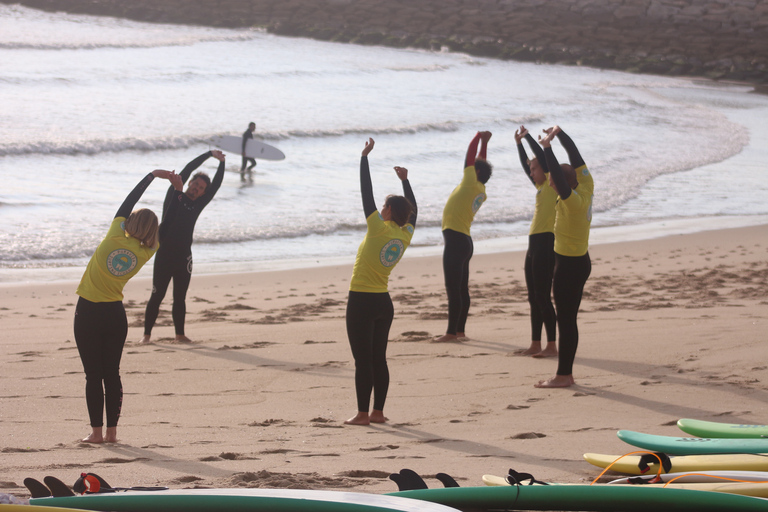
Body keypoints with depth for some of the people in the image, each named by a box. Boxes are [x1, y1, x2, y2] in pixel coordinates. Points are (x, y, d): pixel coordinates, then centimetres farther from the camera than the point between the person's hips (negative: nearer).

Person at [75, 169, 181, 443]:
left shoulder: (115, 238, -13)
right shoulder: (145, 253, -5)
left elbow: (128, 202, -2)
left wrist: (153, 175, 7)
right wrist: (176, 192, 16)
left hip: (88, 313, -3)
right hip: (116, 315, 3)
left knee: (93, 374, 1)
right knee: (112, 373, 11)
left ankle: (97, 431, 1)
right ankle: (112, 430, 10)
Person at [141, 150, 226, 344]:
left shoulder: (198, 205, 11)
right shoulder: (175, 194, 4)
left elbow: (216, 186, 6)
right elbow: (188, 169, 1)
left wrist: (222, 163, -1)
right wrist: (209, 154, 3)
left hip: (183, 256, 3)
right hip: (164, 254, -3)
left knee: (180, 297, 8)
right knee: (157, 295, -2)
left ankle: (180, 334, 17)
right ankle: (147, 333, 3)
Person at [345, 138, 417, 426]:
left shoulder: (379, 230, -15)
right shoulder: (405, 235, 2)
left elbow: (366, 193, -14)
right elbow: (413, 210, 22)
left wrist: (365, 156, -9)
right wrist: (405, 181, 27)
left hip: (361, 301, -7)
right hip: (384, 303, 7)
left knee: (363, 360, -4)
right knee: (378, 359, 11)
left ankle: (362, 414, -3)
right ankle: (378, 412, 13)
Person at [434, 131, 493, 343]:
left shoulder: (471, 184, -9)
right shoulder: (480, 190, 12)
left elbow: (470, 156, -4)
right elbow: (480, 162, 25)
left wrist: (479, 138, 9)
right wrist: (484, 142, 28)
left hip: (456, 240, -10)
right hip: (463, 240, 10)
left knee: (453, 288, -9)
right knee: (461, 289, 13)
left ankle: (452, 332, -10)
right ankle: (460, 330, 17)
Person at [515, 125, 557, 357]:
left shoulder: (553, 183, -4)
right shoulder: (540, 186, 19)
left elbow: (542, 156, -10)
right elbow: (525, 165, 30)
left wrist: (528, 136, 0)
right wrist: (519, 142, 27)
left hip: (546, 242, -10)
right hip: (534, 242, 10)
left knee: (543, 297, -11)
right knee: (534, 297, 11)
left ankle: (551, 345, -10)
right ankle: (535, 344, 15)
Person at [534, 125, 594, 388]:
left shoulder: (573, 200, -21)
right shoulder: (586, 188, 2)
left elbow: (558, 173, -34)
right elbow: (575, 157, 11)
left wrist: (547, 147, -27)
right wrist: (559, 133, 16)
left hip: (570, 265, -9)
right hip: (581, 261, 9)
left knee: (566, 319, -5)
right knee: (568, 319, 12)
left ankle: (563, 376, -2)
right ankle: (566, 373, 15)